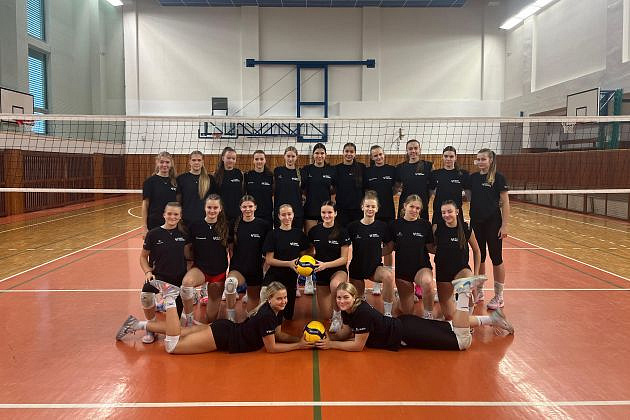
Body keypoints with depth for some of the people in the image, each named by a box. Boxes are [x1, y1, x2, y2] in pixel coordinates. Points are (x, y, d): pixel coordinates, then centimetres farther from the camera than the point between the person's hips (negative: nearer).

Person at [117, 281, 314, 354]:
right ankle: (170, 298, 0)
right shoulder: (266, 315, -27)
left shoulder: (277, 311, -1)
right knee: (171, 345, -7)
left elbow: (278, 335, 9)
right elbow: (271, 348, -20)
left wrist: (299, 339, -5)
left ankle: (137, 324, 30)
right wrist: (298, 346, -17)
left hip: (227, 328, 8)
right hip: (222, 336, -8)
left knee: (181, 333, 19)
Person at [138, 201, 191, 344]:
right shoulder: (154, 233, -6)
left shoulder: (184, 234, -3)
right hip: (159, 275, -1)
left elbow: (188, 256, 8)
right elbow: (143, 256, 4)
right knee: (146, 296, -31)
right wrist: (148, 272, -9)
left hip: (180, 278, 1)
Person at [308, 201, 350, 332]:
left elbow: (344, 259, -11)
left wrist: (325, 264, -24)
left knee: (335, 286, -41)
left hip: (338, 271, -3)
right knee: (325, 316, 4)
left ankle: (337, 314, -13)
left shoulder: (342, 232, -10)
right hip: (321, 274, 3)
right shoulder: (314, 231, -2)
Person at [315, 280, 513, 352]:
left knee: (463, 341, -4)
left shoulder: (362, 312, -30)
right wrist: (327, 336, -12)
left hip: (409, 333, -8)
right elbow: (345, 333, 5)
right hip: (402, 324, 8)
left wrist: (331, 345, -21)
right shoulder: (348, 310, -6)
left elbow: (358, 345, -25)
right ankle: (491, 318, 33)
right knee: (450, 328, 20)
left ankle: (463, 290, 0)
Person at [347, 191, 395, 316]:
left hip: (375, 267, -1)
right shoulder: (353, 227, -6)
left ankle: (387, 313, -22)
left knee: (388, 276, -34)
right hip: (356, 268, 1)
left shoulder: (382, 226, -5)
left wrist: (376, 253, -3)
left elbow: (389, 247, 6)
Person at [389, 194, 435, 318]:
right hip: (402, 269, 1)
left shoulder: (425, 225, 1)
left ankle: (428, 316, -19)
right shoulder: (396, 224, 0)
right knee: (406, 310, 7)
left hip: (422, 266, -1)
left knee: (427, 282, -37)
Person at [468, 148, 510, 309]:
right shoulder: (473, 177, 7)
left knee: (496, 258, 2)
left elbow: (505, 203, -8)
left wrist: (504, 225, -12)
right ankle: (479, 291, 27)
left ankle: (499, 296, 13)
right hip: (476, 223, 5)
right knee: (479, 257, 13)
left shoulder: (498, 177, -7)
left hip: (493, 223, -5)